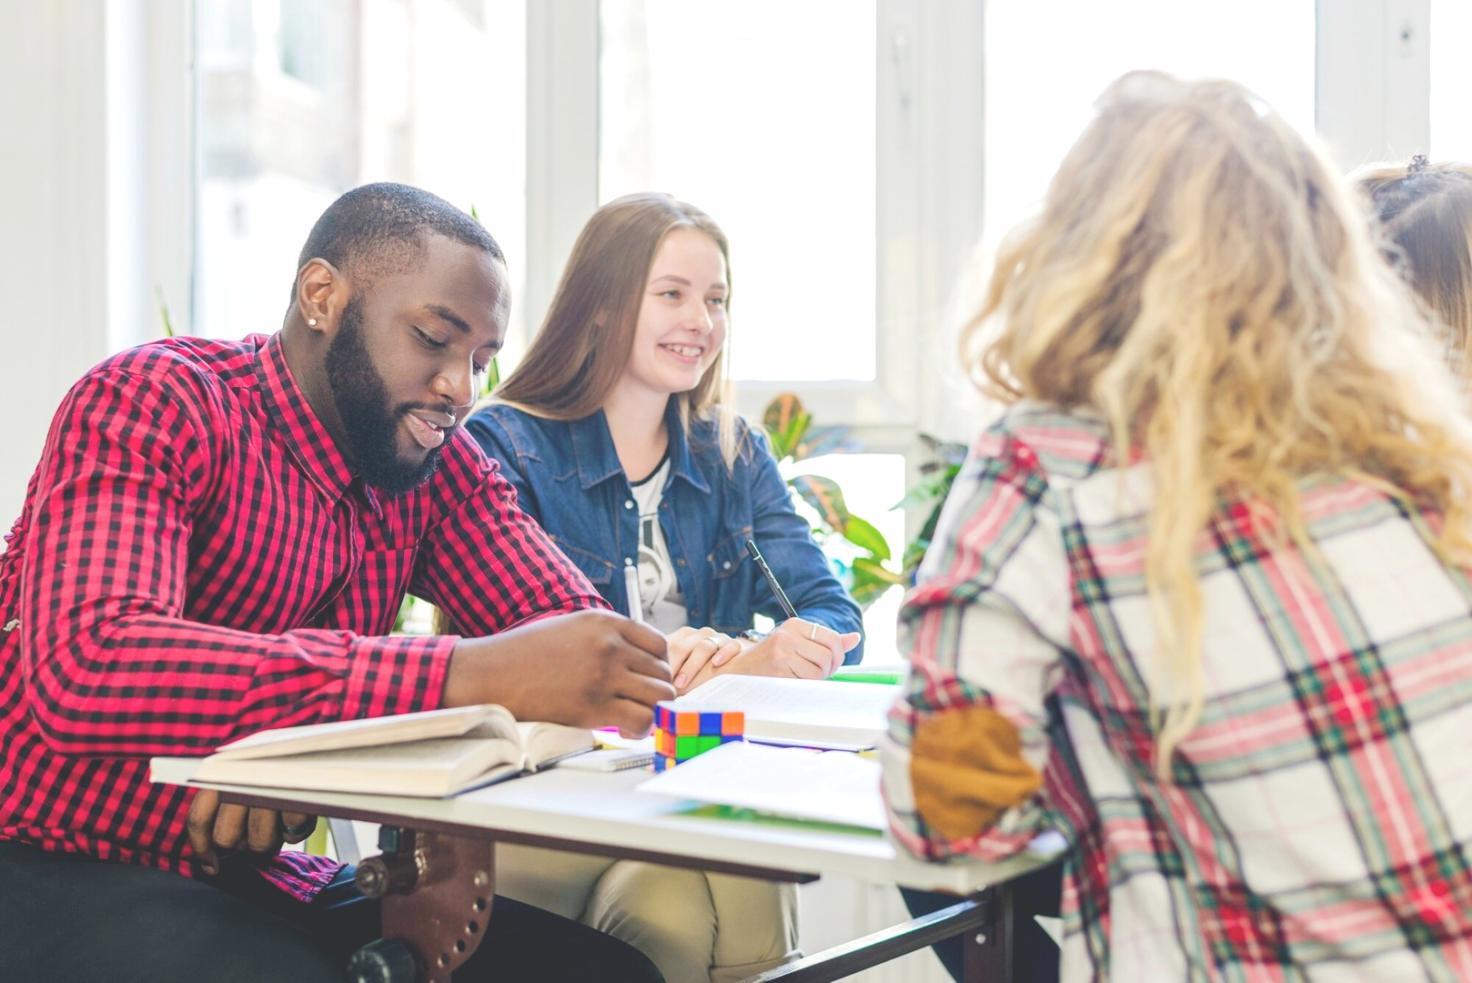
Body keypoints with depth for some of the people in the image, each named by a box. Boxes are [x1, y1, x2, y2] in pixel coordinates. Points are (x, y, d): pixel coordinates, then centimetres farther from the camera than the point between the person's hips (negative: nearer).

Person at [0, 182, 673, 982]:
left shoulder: (437, 461, 4)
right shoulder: (154, 403, -15)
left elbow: (581, 627, -6)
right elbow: (84, 667, -33)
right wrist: (460, 677, -41)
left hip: (258, 881, 6)